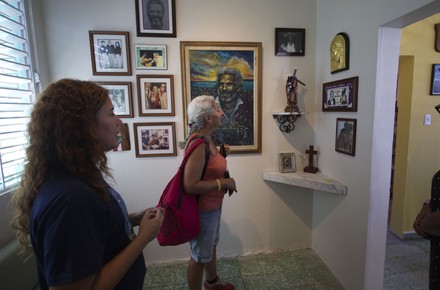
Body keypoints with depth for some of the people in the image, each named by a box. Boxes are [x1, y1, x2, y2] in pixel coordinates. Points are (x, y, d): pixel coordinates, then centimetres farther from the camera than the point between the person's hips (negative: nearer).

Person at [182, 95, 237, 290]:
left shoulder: (206, 139, 1)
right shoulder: (198, 144, -28)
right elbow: (190, 186, -32)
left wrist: (221, 153, 1)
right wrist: (224, 183, -23)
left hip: (213, 206, 10)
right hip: (203, 210, -10)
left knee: (211, 246, 29)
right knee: (200, 256, 13)